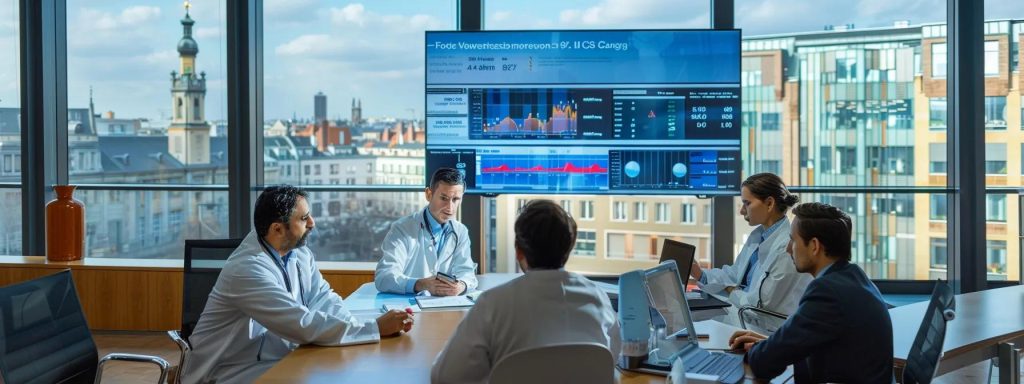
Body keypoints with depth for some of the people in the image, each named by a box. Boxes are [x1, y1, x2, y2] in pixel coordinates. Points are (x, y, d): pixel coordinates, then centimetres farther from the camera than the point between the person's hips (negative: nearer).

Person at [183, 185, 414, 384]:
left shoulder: (298, 251, 0)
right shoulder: (247, 269, -25)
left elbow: (323, 299, -2)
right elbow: (304, 325, -29)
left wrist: (363, 328, -22)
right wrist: (376, 329, -26)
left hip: (277, 358, 7)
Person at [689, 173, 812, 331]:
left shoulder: (787, 247, -22)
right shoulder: (757, 235, 6)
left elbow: (762, 303, -20)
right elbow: (734, 274, 13)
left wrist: (732, 292, -2)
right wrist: (700, 274, -2)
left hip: (768, 329, -7)